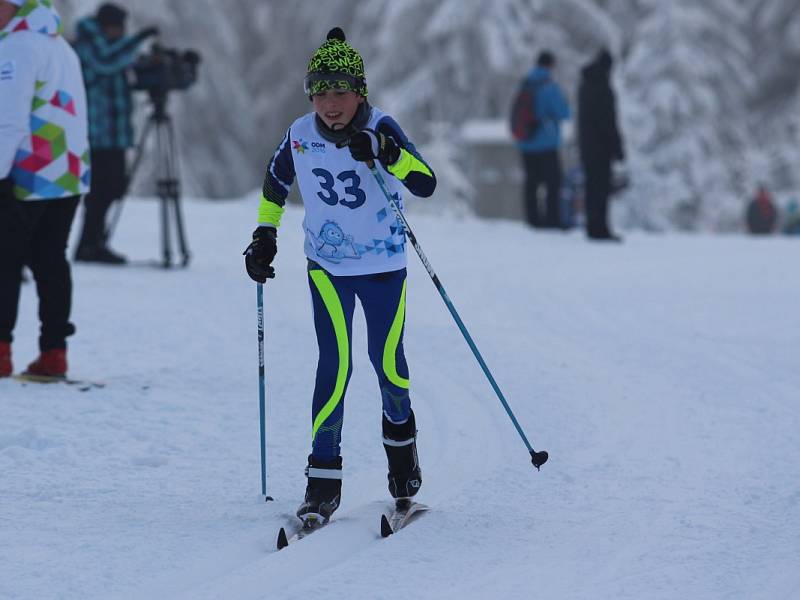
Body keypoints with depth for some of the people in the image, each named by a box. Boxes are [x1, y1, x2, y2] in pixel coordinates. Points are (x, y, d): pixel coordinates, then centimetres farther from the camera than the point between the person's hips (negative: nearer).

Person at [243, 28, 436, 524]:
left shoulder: (381, 128, -17)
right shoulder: (301, 136, -9)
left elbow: (426, 184, -29)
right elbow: (276, 182, 13)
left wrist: (388, 154, -43)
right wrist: (265, 234, 8)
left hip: (385, 265, -1)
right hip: (328, 265, 1)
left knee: (388, 361, 7)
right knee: (335, 366, -10)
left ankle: (400, 432, 38)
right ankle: (324, 475, -5)